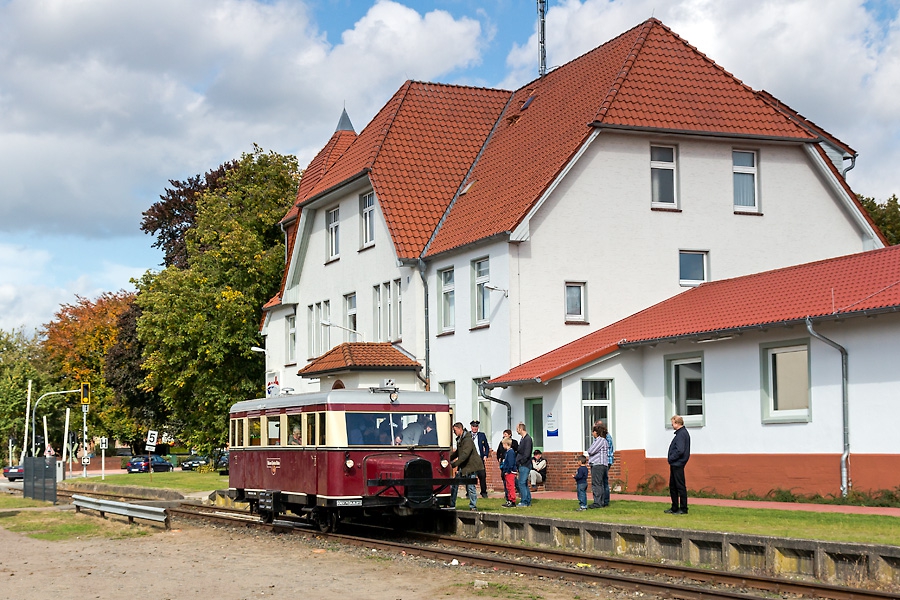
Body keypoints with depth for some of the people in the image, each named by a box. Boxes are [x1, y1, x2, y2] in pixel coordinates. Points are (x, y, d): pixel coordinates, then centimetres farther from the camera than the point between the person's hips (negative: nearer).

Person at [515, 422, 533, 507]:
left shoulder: (528, 439, -14)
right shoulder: (522, 439, 15)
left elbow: (527, 454, -19)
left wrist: (520, 462, -16)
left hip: (525, 465, -10)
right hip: (522, 465, 10)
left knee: (522, 483, -9)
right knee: (524, 484, 12)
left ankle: (524, 502, -7)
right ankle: (528, 501, 16)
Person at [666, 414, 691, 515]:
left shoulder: (682, 434, -17)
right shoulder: (680, 433, 15)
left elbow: (680, 451, -24)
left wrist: (671, 458, -12)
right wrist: (671, 459, 11)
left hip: (678, 465, -11)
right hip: (675, 465, 11)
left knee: (680, 486, -5)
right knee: (672, 486, 15)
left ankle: (683, 509, 0)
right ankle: (674, 508, 22)